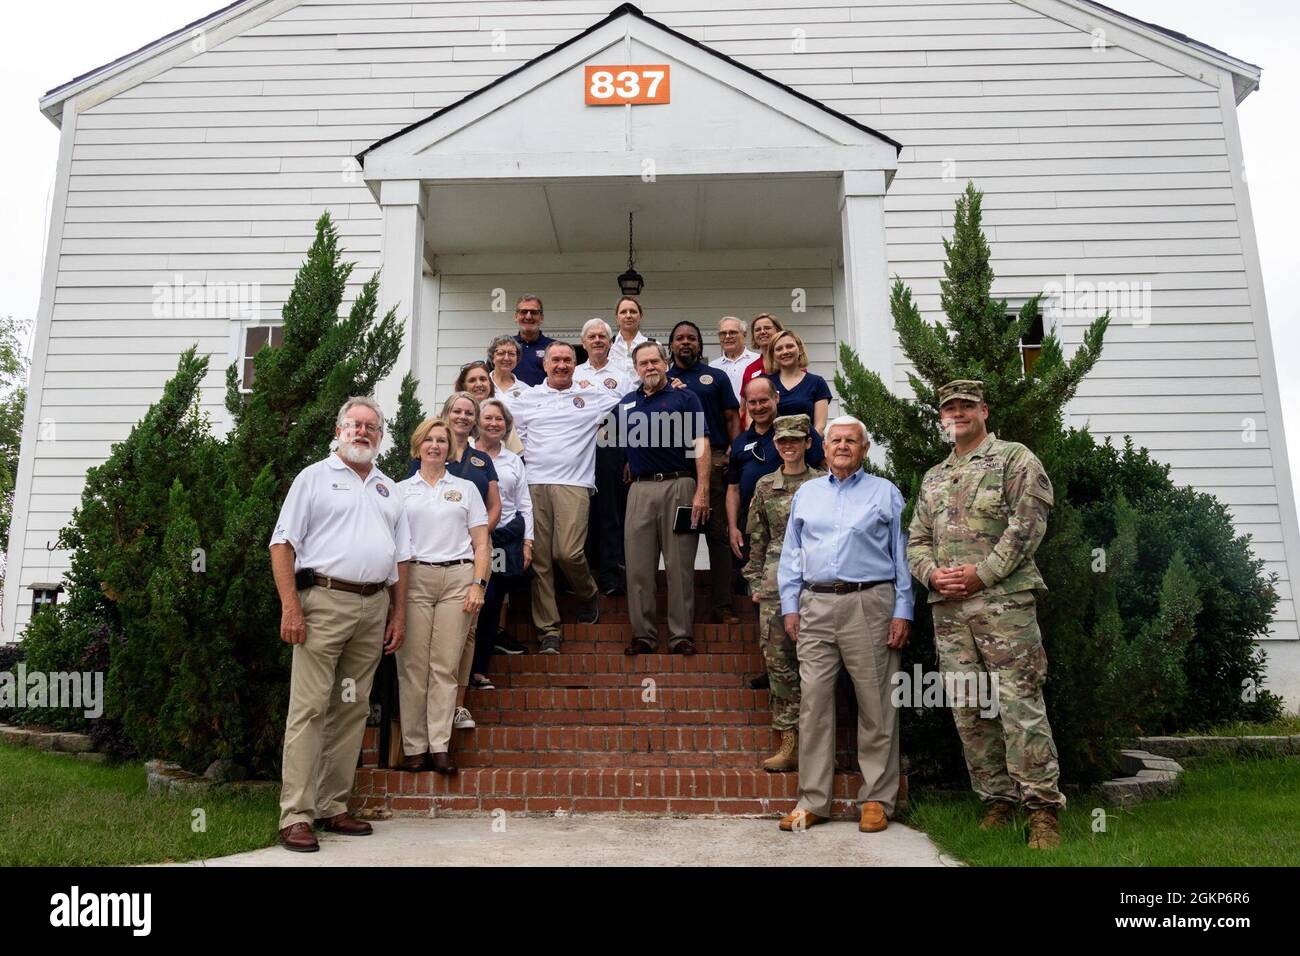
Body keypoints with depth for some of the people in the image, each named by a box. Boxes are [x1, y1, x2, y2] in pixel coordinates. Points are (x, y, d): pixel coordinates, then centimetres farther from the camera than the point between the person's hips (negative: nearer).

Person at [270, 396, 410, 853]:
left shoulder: (389, 489, 18)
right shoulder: (315, 477, 4)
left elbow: (400, 557, 19)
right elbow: (283, 543, -3)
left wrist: (398, 614, 11)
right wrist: (290, 607, -12)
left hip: (374, 607, 5)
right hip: (324, 600, -5)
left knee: (353, 710, 9)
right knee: (309, 709, -6)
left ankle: (332, 807, 18)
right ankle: (296, 816, -1)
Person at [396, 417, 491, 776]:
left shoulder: (466, 489, 15)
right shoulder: (401, 490, 14)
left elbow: (481, 544, 11)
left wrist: (478, 584, -2)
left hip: (457, 577, 0)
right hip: (414, 578, 0)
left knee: (445, 666, -3)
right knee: (413, 665, -3)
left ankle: (440, 746, 1)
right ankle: (414, 747, 4)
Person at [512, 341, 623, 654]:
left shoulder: (593, 397, 12)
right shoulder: (527, 398, 16)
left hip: (573, 484, -2)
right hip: (534, 484, 2)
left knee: (569, 552, -16)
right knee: (539, 558, -1)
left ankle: (588, 595, 16)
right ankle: (548, 630, 6)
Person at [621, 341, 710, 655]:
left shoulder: (685, 398, 3)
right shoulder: (627, 403, 16)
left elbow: (700, 446, -4)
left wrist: (702, 492, -13)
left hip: (678, 486, -4)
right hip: (640, 489, 4)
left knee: (680, 564, -1)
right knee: (638, 565, 3)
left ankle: (682, 635, 6)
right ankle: (643, 634, 11)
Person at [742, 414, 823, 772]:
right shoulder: (765, 486, 11)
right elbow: (757, 538, 14)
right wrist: (754, 581, 10)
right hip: (775, 581, 3)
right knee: (777, 660, 1)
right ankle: (790, 742, 7)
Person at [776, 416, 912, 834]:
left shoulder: (885, 493, 8)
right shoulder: (806, 493, 17)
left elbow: (902, 556, 4)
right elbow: (791, 554, 16)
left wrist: (903, 612, -4)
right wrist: (790, 606, 7)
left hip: (869, 604, -2)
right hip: (815, 608, 3)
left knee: (876, 706, 1)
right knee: (813, 702, 1)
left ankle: (877, 799, 12)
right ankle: (813, 800, 10)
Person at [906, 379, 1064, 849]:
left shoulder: (1015, 458, 4)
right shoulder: (933, 477, 22)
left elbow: (1028, 523, -8)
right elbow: (917, 540, 20)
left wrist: (982, 573, -13)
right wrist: (932, 574, -1)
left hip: (1002, 600, -6)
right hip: (948, 608, 6)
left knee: (1019, 704, -8)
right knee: (968, 711, 7)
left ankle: (1042, 807, 0)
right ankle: (997, 800, 17)